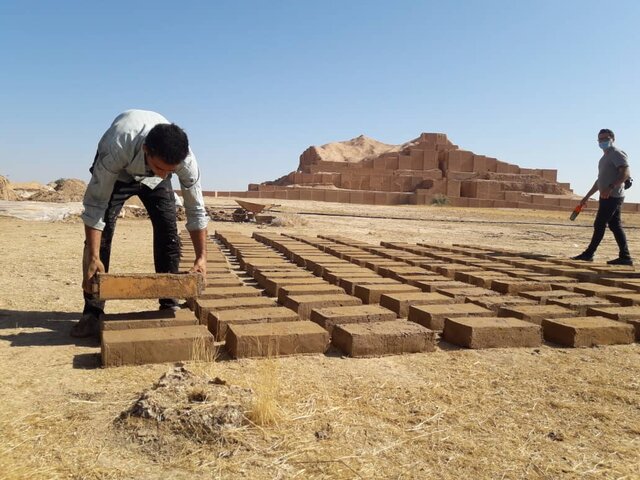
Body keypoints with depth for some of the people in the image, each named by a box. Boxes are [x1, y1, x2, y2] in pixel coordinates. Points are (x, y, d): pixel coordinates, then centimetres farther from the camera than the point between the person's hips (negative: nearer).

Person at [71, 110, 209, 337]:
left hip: (153, 180, 2)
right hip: (116, 171, -2)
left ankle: (170, 305, 5)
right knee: (102, 229, -17)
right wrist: (93, 257, -41)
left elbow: (196, 209, -23)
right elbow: (95, 203, -37)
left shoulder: (186, 160, -36)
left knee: (168, 230, -10)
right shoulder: (117, 149, -45)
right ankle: (92, 312, -8)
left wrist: (201, 257, -25)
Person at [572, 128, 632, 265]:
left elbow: (626, 173, -21)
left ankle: (588, 254, -3)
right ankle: (625, 257, 6)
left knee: (599, 225, -7)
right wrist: (587, 197, 26)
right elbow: (600, 180, 28)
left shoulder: (617, 154, -7)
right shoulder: (605, 157, 23)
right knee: (615, 226, 6)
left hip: (612, 196, -10)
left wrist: (610, 187, -33)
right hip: (609, 197, 10)